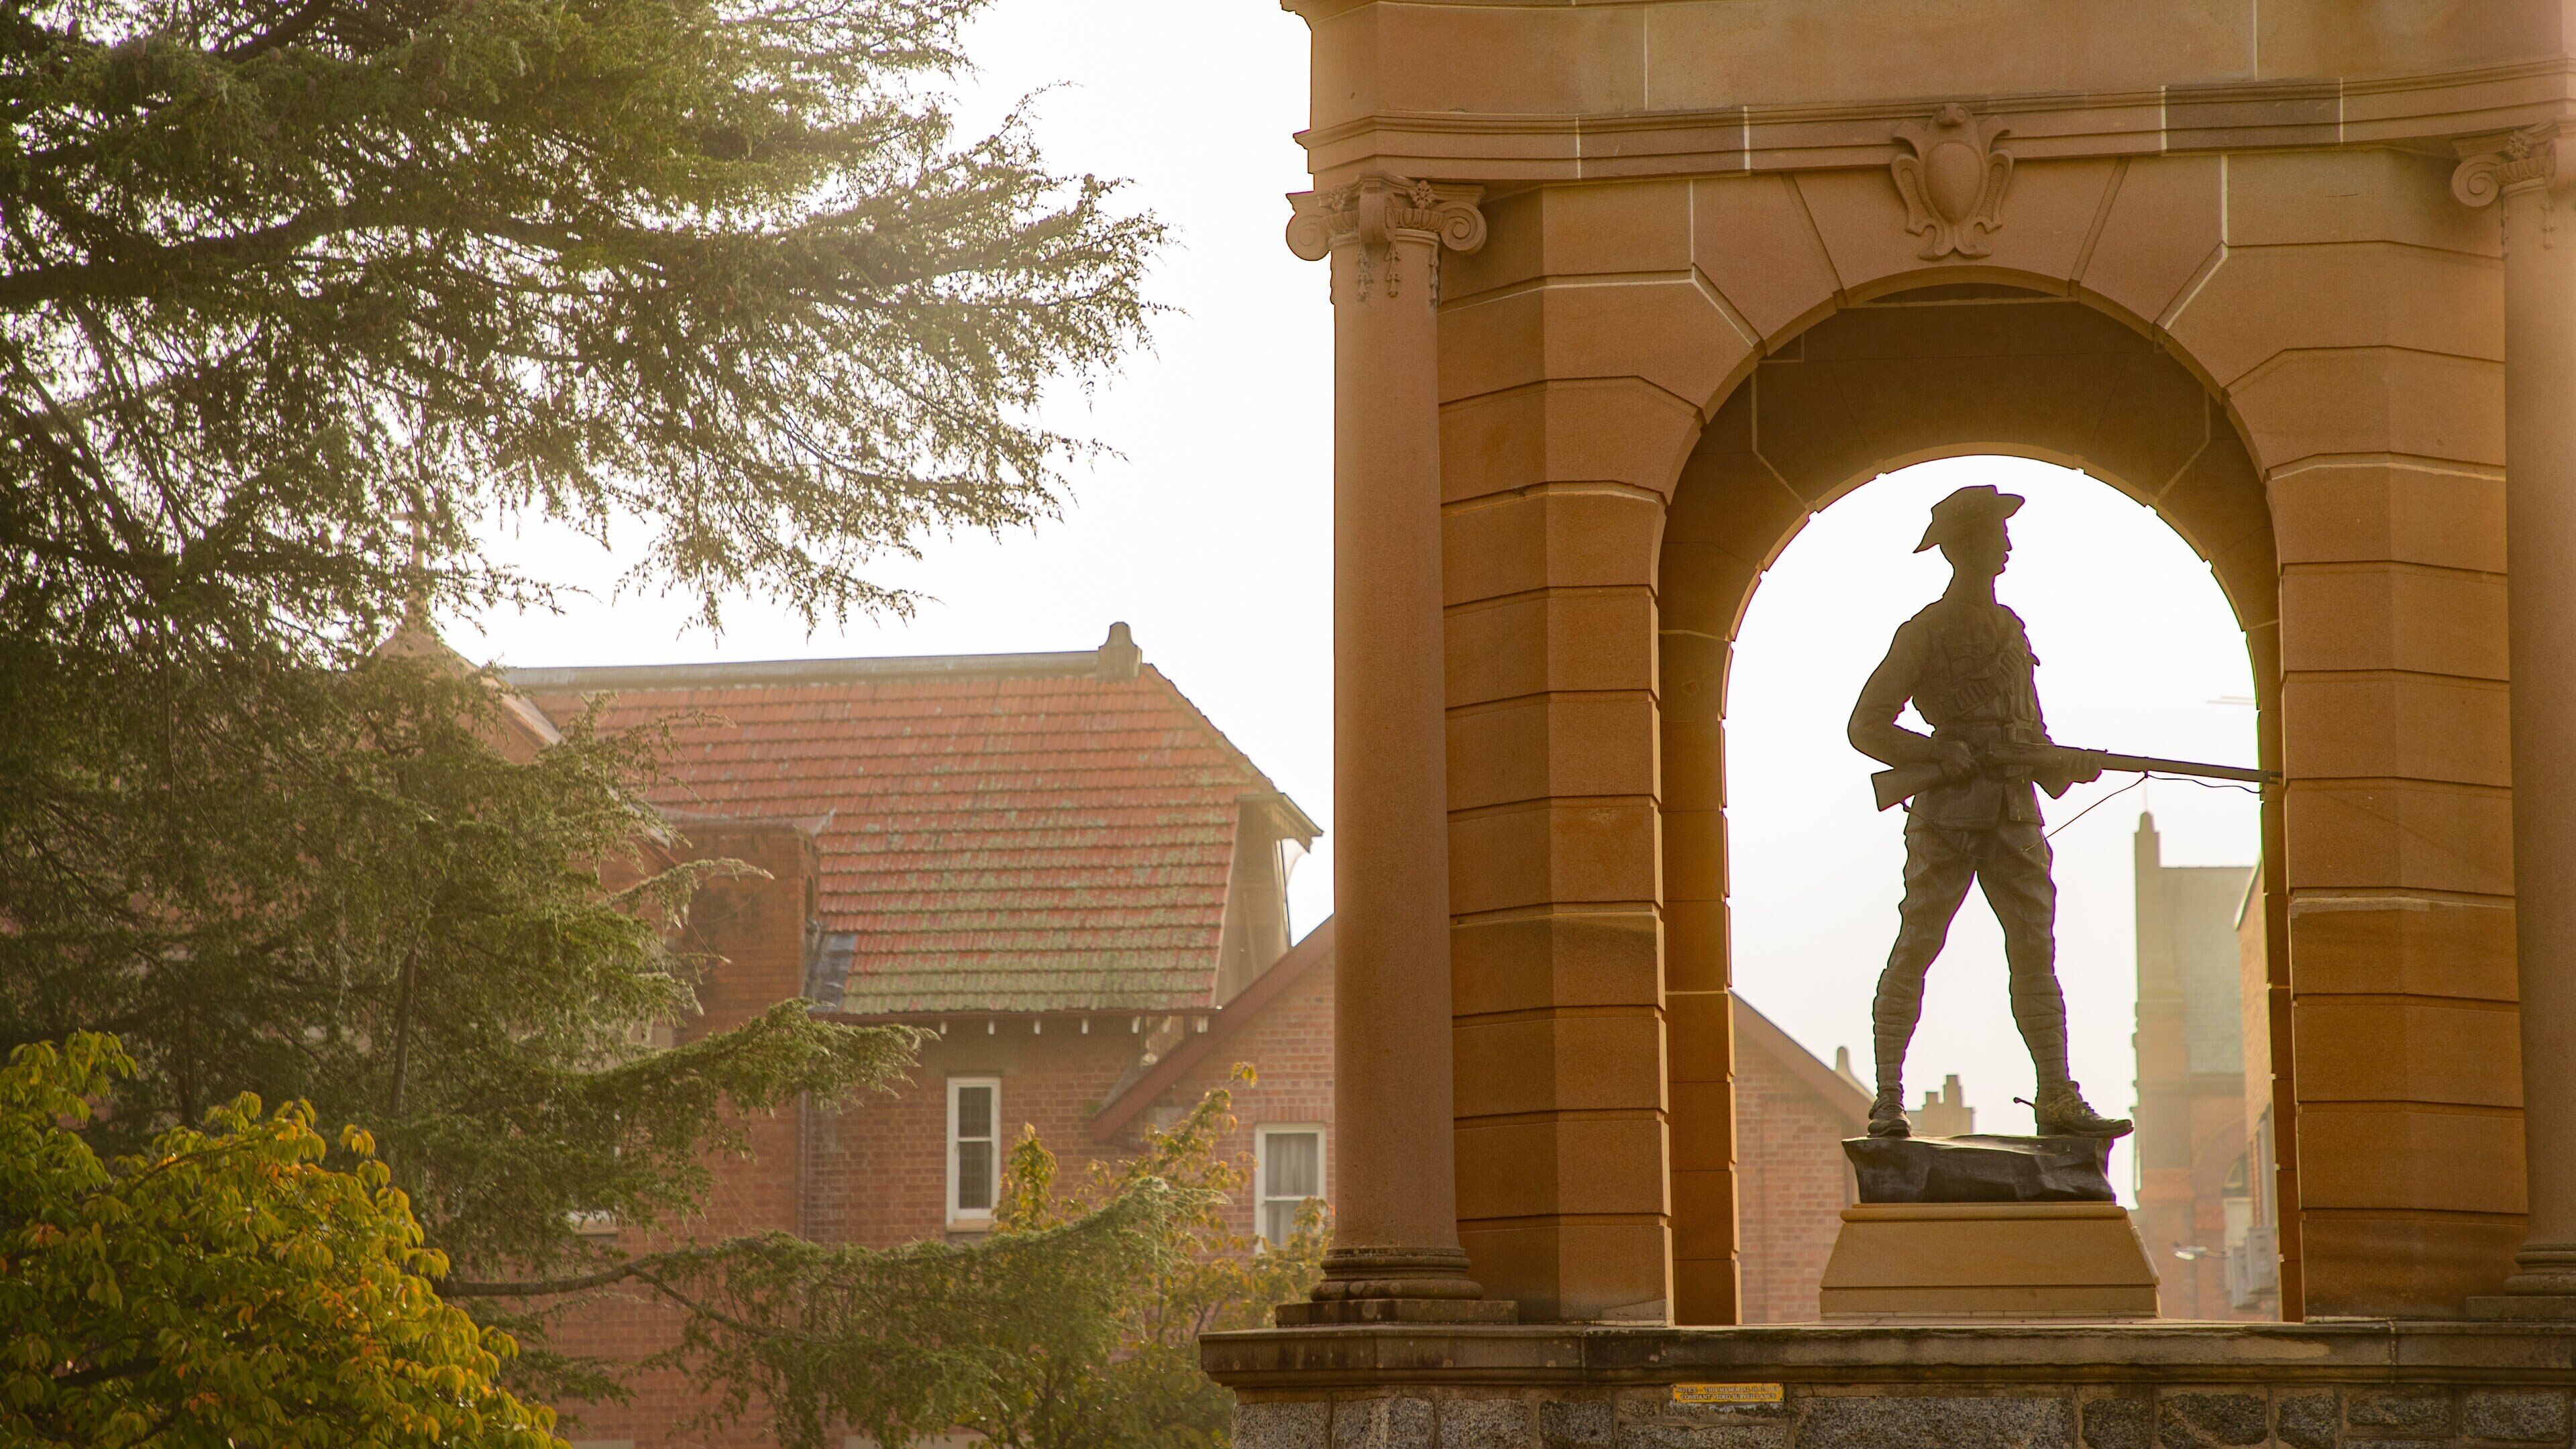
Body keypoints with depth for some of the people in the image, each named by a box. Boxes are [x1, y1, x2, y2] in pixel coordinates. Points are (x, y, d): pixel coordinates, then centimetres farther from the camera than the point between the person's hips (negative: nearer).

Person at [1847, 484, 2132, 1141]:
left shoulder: (2011, 630, 18)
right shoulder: (1923, 633, 0)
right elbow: (1866, 726, -3)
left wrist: (2066, 765, 3)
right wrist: (1938, 752, -17)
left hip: (2013, 815, 5)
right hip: (1947, 813, -5)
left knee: (2036, 949, -2)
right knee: (1915, 950, -5)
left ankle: (2058, 1100, -4)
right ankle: (1888, 1099, 0)